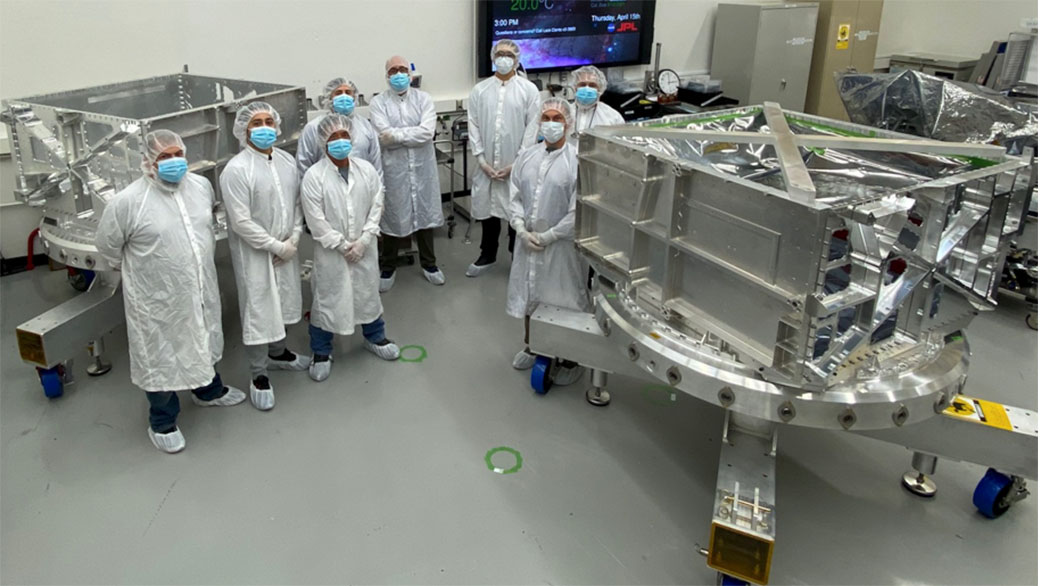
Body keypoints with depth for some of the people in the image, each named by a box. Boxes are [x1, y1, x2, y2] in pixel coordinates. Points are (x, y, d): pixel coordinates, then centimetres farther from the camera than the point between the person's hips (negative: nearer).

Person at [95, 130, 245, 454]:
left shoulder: (201, 185, -4)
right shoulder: (127, 202, -21)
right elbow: (107, 246, -6)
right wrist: (137, 268, 6)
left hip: (201, 290, 5)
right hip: (157, 299, -5)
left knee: (203, 340, 26)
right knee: (161, 357, 10)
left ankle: (208, 390, 53)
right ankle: (162, 422, 31)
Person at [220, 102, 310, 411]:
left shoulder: (287, 160, 3)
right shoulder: (236, 170, -18)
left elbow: (297, 202, 7)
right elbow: (241, 222, -21)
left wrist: (293, 240, -6)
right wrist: (277, 246, -17)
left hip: (286, 248, 6)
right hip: (254, 252, -6)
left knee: (283, 303, 20)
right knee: (258, 311, 1)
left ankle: (277, 352, 44)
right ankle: (258, 375, 17)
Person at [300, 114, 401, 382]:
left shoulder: (366, 169, -2)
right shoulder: (314, 176, -13)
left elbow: (376, 207, 0)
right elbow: (316, 221, -14)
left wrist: (363, 241, -9)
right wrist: (342, 245, -13)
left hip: (364, 248, 4)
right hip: (330, 251, -3)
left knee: (368, 292, 18)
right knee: (326, 299, 6)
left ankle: (375, 337, 40)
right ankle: (321, 352, 24)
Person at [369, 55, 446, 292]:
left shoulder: (424, 99, 1)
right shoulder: (378, 103, -3)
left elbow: (427, 132, -14)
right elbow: (383, 137, -16)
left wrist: (397, 134, -16)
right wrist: (413, 133, -15)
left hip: (423, 168, 2)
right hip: (394, 170, -2)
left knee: (425, 215, 14)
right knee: (393, 218, 8)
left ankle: (428, 263, 32)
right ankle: (387, 267, 26)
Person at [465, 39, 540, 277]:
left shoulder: (529, 90, -1)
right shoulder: (479, 90, 5)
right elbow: (473, 126, 3)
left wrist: (516, 164, -10)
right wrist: (482, 160, -6)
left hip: (518, 166, -2)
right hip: (486, 165, 2)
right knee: (487, 211, 12)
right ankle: (487, 255, 30)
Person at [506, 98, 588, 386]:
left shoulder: (577, 160, -11)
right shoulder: (526, 156, 4)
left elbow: (579, 210, -15)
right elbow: (515, 197, 5)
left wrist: (547, 236, -14)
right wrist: (522, 230, -9)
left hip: (560, 243, -5)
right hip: (527, 241, 5)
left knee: (564, 300, 5)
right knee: (529, 296, 19)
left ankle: (571, 360, 23)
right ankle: (531, 347, 41)